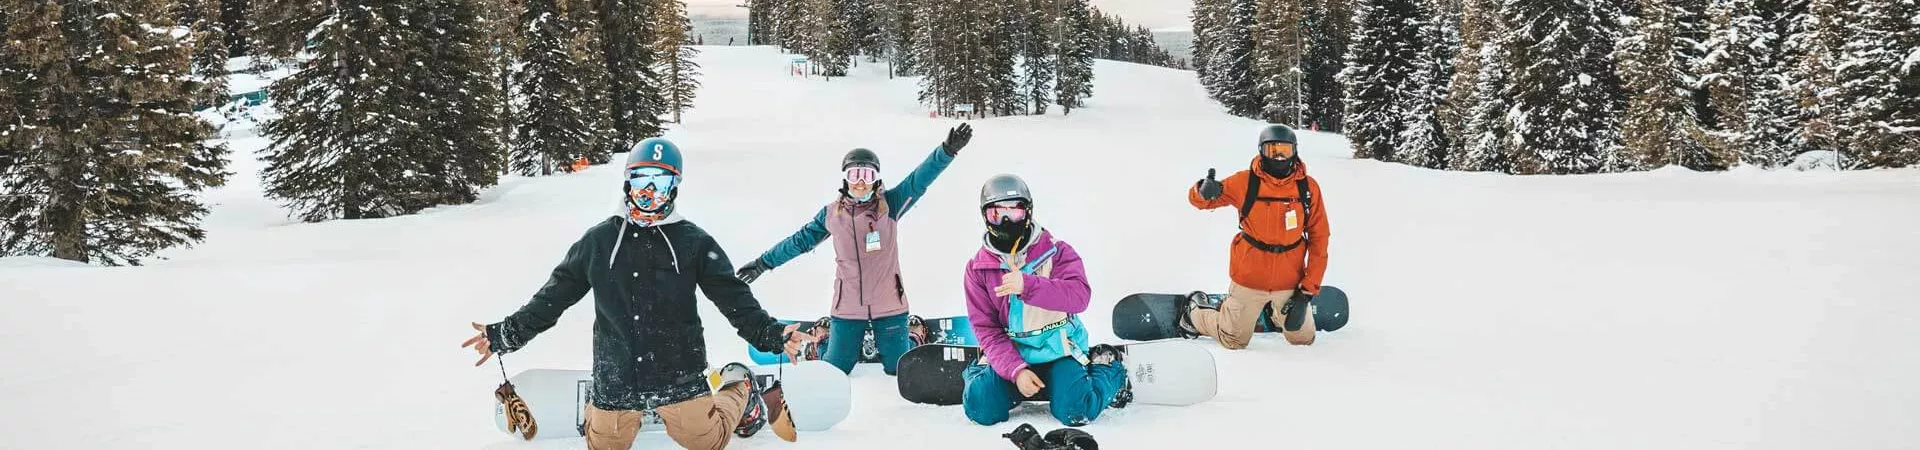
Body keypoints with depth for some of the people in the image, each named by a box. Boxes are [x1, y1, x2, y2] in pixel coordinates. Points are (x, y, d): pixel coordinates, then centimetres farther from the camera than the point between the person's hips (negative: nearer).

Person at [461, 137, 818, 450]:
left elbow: (735, 298, -6)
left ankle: (740, 392, 35)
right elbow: (554, 296, 8)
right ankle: (595, 409, 49)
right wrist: (505, 335, 5)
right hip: (615, 383, 2)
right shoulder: (598, 241, 1)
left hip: (679, 378, -2)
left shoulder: (693, 242, -4)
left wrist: (772, 335, -19)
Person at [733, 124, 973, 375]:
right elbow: (800, 241, 13)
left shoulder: (889, 205, -3)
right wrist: (764, 263, 18)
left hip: (889, 306, -1)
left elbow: (919, 181, -15)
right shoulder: (831, 213, 2)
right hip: (847, 308, 1)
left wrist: (947, 150, -28)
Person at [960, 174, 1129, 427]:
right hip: (1011, 355, 2)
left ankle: (1109, 369, 11)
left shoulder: (1056, 251, -6)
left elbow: (1080, 296, -23)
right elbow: (986, 329, -5)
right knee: (981, 410, -19)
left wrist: (1027, 285, -38)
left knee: (1076, 412, -21)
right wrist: (1016, 370, -20)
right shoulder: (978, 268, -1)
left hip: (1060, 350, -1)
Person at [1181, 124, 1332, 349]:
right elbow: (1198, 199, -4)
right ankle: (1193, 314, 39)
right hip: (1249, 279, -2)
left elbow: (1318, 239, -5)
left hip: (1289, 284, 2)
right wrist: (1203, 191, -30)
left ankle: (1272, 313, 45)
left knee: (1303, 340, 17)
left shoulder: (1308, 187, -9)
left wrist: (1308, 289, -9)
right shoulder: (1245, 182, -12)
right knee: (1234, 341, 12)